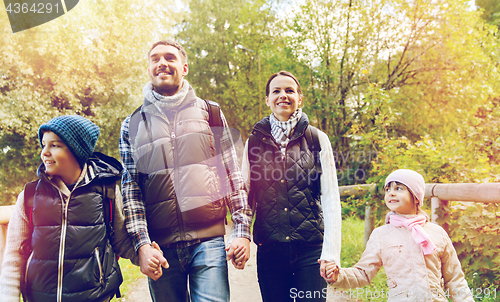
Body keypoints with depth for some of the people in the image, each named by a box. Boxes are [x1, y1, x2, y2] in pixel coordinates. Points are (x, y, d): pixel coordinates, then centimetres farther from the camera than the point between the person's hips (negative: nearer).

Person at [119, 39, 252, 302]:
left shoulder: (210, 113, 8)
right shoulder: (132, 125, 10)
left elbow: (233, 175, 5)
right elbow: (130, 188, 4)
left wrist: (242, 231, -1)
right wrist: (142, 245, -5)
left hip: (209, 241, -1)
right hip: (161, 247, 1)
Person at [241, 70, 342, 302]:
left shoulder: (317, 139, 2)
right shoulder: (254, 142, 6)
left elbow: (331, 198, -2)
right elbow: (245, 195, 9)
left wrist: (331, 251, -9)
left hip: (310, 248, -1)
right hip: (269, 248, 2)